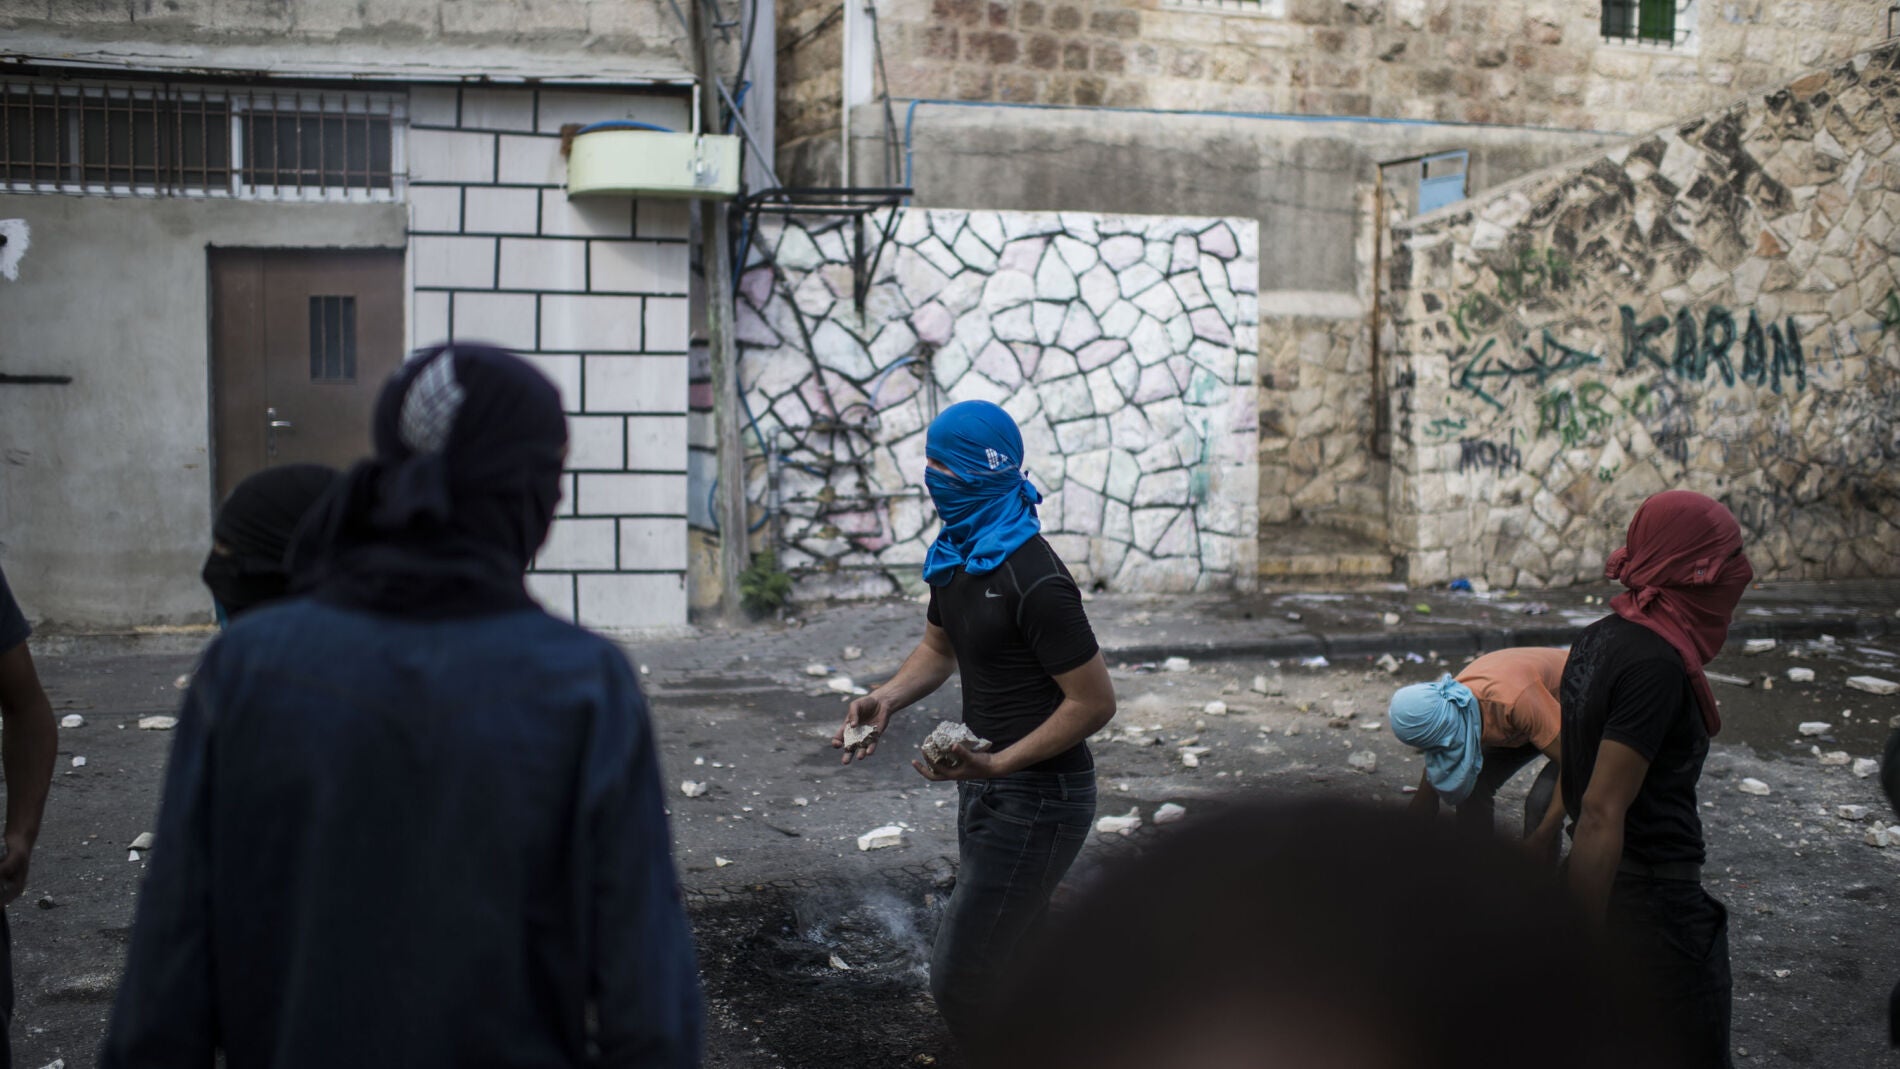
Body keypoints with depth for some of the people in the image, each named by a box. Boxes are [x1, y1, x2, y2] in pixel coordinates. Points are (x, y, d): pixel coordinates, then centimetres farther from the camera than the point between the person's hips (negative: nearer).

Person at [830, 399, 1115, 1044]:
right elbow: (939, 648, 20)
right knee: (1017, 961, 22)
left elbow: (1095, 701, -22)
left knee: (960, 977, -8)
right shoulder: (954, 555, 4)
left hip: (1037, 796, -10)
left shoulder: (1032, 579, -25)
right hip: (988, 788, 10)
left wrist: (994, 764, -26)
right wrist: (885, 699, 1)